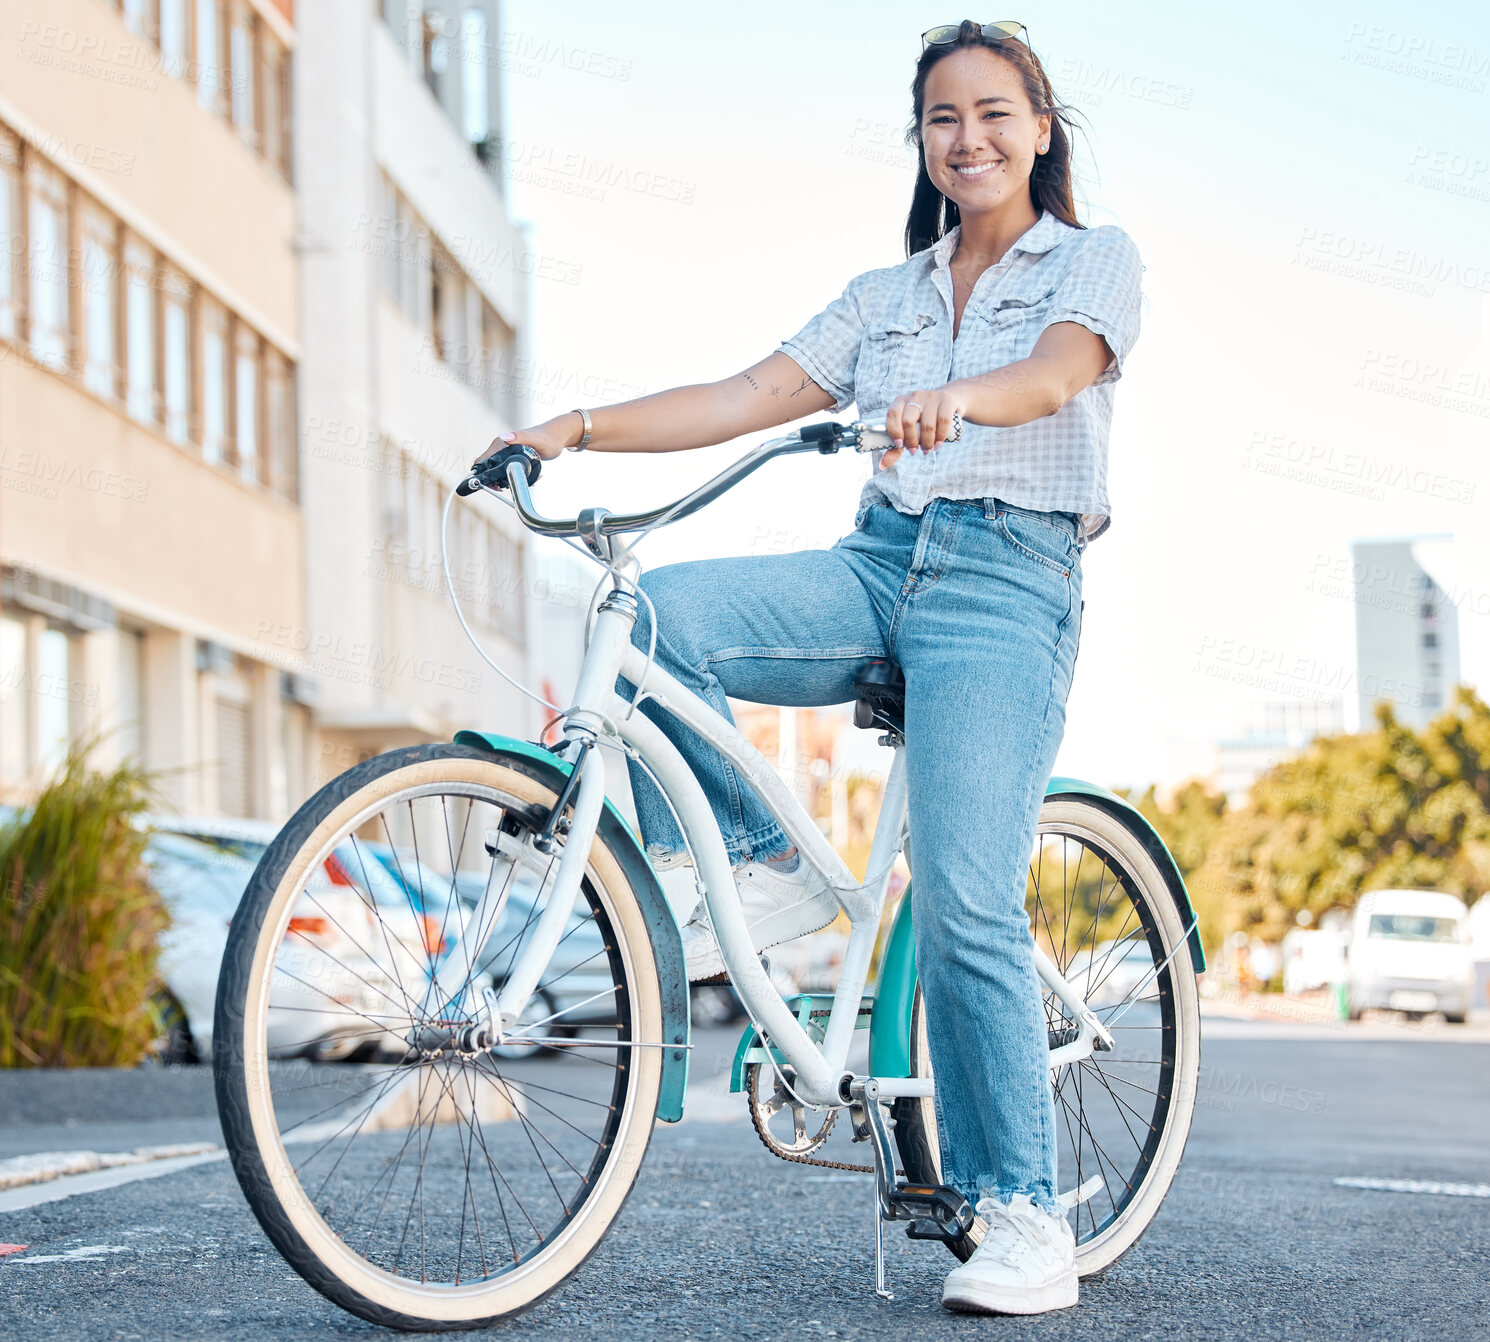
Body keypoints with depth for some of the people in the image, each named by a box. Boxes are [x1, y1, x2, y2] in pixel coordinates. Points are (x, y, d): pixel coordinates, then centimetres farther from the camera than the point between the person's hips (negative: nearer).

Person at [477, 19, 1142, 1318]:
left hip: (1006, 582, -5)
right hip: (876, 567, 5)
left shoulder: (1097, 259, 9)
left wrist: (956, 397, -37)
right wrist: (583, 425, -2)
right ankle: (756, 869, -8)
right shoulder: (884, 296, 22)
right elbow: (752, 398, 11)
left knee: (964, 905, -17)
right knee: (660, 611, -24)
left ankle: (1025, 1214, -8)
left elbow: (1058, 371, -13)